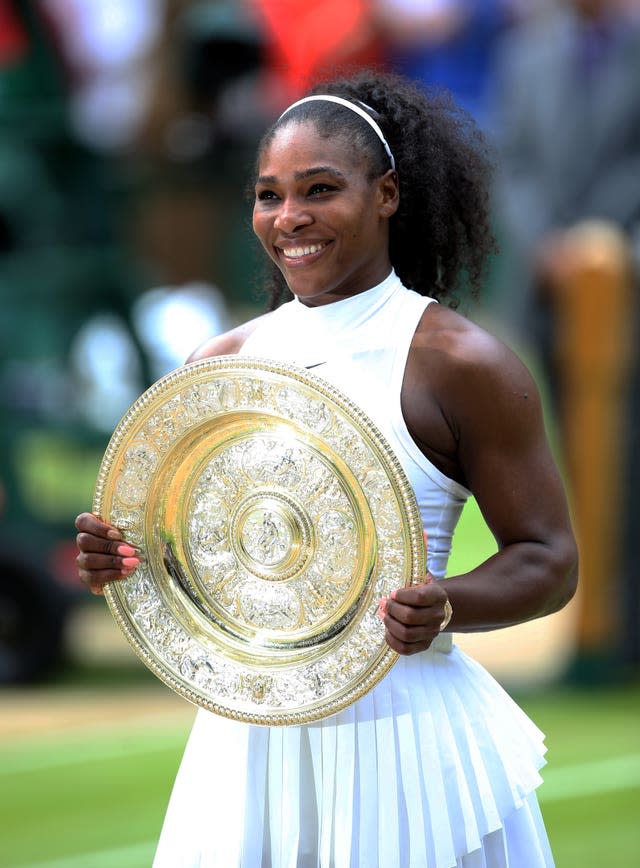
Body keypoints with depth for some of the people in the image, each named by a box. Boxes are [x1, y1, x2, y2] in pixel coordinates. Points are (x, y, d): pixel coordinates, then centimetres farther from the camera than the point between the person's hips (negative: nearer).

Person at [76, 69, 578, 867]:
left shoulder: (458, 364, -7)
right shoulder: (218, 364, 9)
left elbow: (549, 563, -5)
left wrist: (443, 609, -24)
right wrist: (122, 556, -4)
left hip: (404, 734, -5)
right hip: (245, 738, 5)